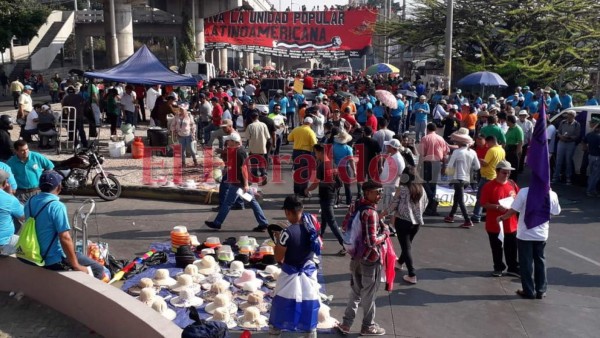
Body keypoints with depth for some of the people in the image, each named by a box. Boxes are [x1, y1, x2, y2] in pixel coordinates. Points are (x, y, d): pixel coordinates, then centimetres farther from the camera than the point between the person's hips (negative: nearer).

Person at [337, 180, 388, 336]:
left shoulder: (354, 206, 0)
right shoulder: (371, 213, -26)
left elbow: (345, 227, 11)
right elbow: (372, 242, -29)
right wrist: (385, 232, -13)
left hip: (356, 256, 8)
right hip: (370, 259, -8)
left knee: (355, 292, 20)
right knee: (369, 294, 11)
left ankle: (346, 323, 26)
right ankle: (368, 326, 27)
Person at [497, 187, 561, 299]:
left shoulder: (524, 192, -17)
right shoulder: (552, 195, -8)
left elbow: (513, 211, -13)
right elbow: (556, 212, 7)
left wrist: (502, 218, 3)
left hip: (525, 234, -3)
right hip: (542, 234, 3)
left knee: (526, 263, 8)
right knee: (540, 261, 17)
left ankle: (529, 291, 15)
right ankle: (541, 291, 23)